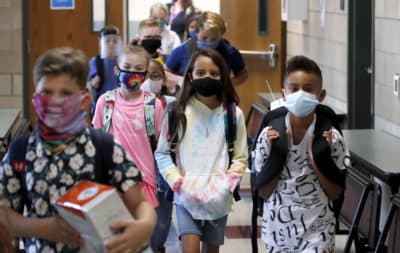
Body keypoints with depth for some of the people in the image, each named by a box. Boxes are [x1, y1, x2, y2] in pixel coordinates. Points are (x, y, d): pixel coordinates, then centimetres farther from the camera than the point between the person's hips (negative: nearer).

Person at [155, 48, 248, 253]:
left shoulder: (233, 114, 0)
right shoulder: (178, 112, -3)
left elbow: (241, 158, 5)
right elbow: (162, 153, 3)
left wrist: (227, 182, -11)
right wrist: (176, 181, -9)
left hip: (218, 198, 2)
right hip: (186, 196, -2)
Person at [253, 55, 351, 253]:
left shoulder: (330, 137, -10)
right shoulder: (270, 135, -7)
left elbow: (336, 194, -5)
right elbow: (263, 192, -4)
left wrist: (319, 159, -18)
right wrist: (276, 156, -16)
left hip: (316, 230, -2)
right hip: (278, 229, 2)